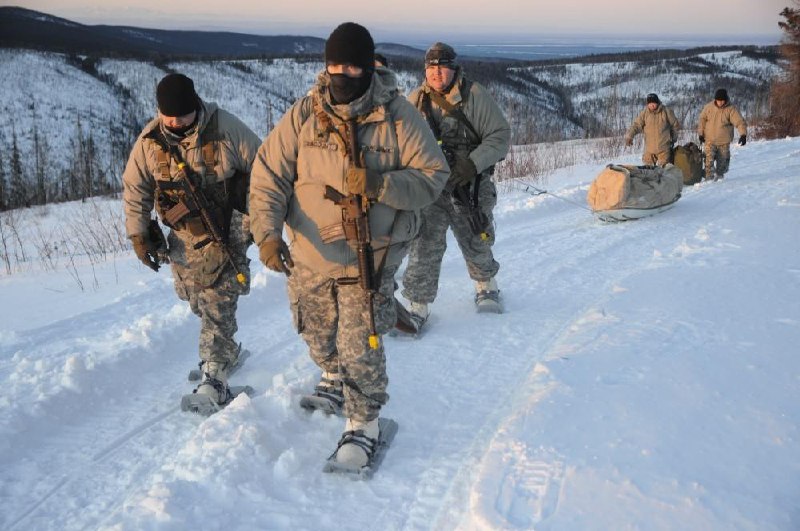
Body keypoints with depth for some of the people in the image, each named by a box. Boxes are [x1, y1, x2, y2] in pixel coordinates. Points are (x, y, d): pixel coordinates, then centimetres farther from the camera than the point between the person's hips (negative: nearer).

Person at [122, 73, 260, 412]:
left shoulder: (225, 128, -13)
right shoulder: (150, 140, -4)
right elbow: (134, 189, 8)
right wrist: (139, 234, 4)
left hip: (227, 231, -4)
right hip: (184, 237, 4)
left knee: (218, 307, -10)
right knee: (201, 305, 10)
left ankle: (214, 382, -7)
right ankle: (227, 353, 33)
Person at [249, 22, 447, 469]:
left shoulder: (397, 115, -10)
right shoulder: (304, 114, -6)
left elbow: (433, 175, -10)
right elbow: (269, 175, -7)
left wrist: (379, 185, -27)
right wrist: (267, 232, -21)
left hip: (369, 255, -4)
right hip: (309, 252, 4)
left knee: (360, 345, -8)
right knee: (318, 333, 22)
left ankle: (364, 424, 15)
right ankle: (335, 379, 54)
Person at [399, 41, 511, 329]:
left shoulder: (474, 95, -7)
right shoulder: (415, 100, 3)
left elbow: (500, 135, -9)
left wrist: (472, 164, -21)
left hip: (470, 187, -1)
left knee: (476, 243, 16)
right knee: (424, 246, -6)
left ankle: (486, 286, 43)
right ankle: (418, 305, 5)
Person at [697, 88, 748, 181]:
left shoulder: (731, 109, -11)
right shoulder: (708, 107, -4)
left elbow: (740, 122, -18)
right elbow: (702, 120, 7)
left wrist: (743, 134, -33)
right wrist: (700, 133, 2)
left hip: (724, 142, 0)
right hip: (710, 140, 0)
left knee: (723, 160, 10)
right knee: (709, 159, -13)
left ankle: (719, 176, 31)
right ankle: (709, 177, -8)